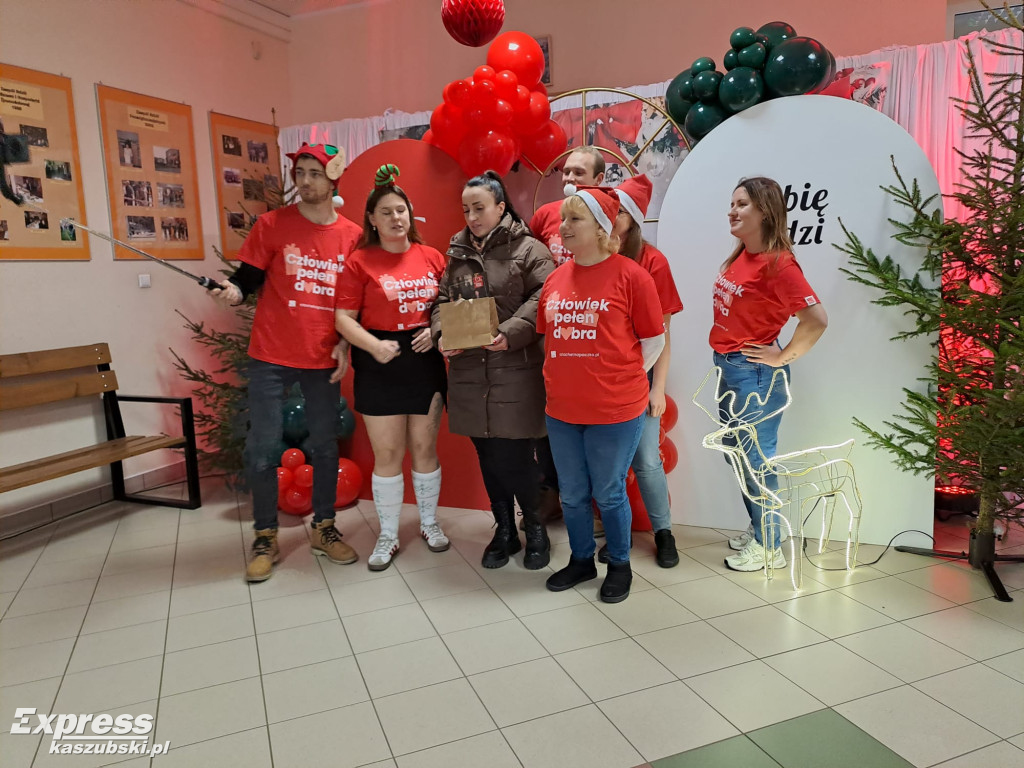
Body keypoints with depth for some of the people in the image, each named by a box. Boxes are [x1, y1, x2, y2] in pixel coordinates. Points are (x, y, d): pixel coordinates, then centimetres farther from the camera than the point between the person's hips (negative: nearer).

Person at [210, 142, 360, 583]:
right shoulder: (272, 224, -2)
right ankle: (265, 538, 17)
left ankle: (324, 529, 28)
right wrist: (234, 291, -21)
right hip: (271, 357, -2)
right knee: (263, 450, 1)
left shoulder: (352, 236, 3)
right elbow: (249, 276, 1)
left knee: (325, 446, 11)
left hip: (324, 360, 2)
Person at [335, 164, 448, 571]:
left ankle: (429, 523, 30)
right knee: (387, 454, 4)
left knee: (425, 448, 11)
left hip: (425, 361, 3)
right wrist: (373, 344, -22)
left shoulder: (431, 257, 5)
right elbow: (344, 318, -7)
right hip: (380, 366, -2)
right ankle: (388, 536, 20)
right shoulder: (360, 262, -4)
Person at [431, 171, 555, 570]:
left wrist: (511, 333, -24)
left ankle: (535, 529, 22)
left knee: (513, 458, -3)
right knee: (488, 458, 13)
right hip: (469, 374, 5)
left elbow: (543, 298, -13)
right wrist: (441, 334, -5)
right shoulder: (458, 254, 14)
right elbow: (443, 301, 15)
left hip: (515, 372, -5)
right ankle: (504, 531, 30)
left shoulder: (528, 249, -3)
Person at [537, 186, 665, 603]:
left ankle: (619, 566, 33)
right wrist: (565, 378, 9)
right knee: (572, 494, 17)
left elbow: (653, 340, -4)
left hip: (615, 412, -5)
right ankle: (581, 560, 39)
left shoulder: (630, 275, -10)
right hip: (561, 411, 5)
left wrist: (621, 380, 0)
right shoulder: (555, 279, 5)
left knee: (609, 493, 10)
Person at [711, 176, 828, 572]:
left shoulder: (778, 262, -19)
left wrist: (783, 357, -17)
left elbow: (816, 319, -26)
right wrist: (725, 360, 11)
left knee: (756, 458, 3)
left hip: (755, 373, -9)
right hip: (727, 366, 9)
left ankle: (768, 546, 21)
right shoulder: (740, 256, 7)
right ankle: (756, 528, 39)